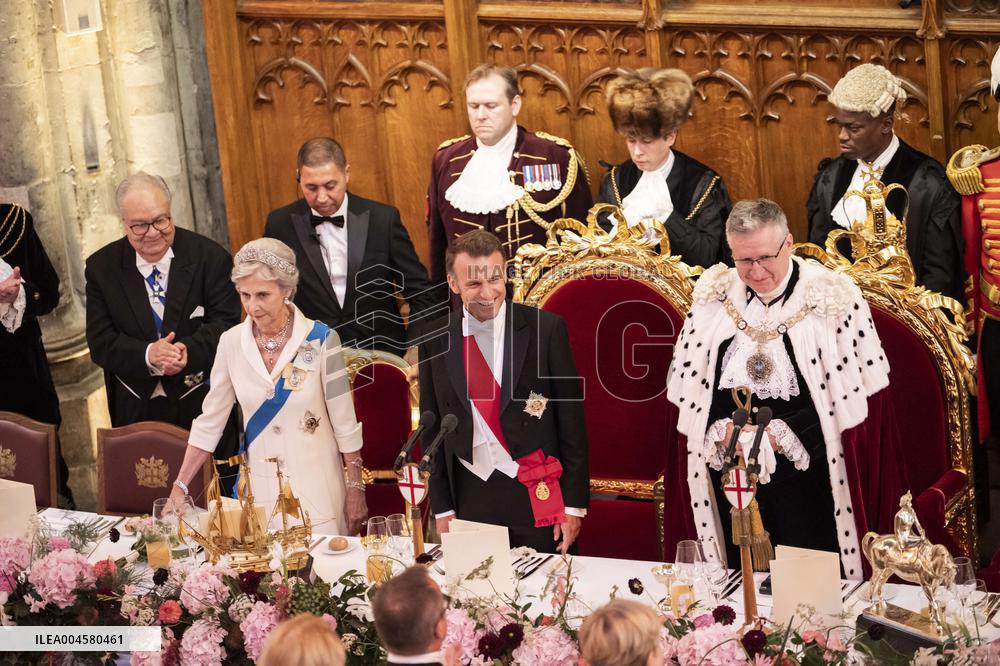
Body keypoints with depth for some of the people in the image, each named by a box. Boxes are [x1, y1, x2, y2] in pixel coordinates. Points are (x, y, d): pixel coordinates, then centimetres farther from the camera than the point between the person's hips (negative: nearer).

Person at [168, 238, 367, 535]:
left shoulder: (320, 339, -11)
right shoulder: (231, 342, -2)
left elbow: (345, 423, -6)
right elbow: (209, 422, 3)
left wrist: (355, 490, -4)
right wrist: (179, 488, -1)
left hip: (315, 486, -2)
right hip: (258, 486, 3)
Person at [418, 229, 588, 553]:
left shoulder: (546, 329, -8)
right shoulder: (435, 340, 0)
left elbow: (571, 417, -4)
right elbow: (433, 427, 7)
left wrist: (574, 503, -5)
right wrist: (442, 507, 6)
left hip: (537, 494, -2)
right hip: (469, 498, 2)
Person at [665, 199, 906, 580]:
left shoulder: (833, 298, -7)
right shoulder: (714, 294, 4)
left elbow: (860, 390, -8)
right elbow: (686, 386, 8)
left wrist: (783, 434, -13)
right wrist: (723, 432, -8)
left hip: (805, 477, -3)